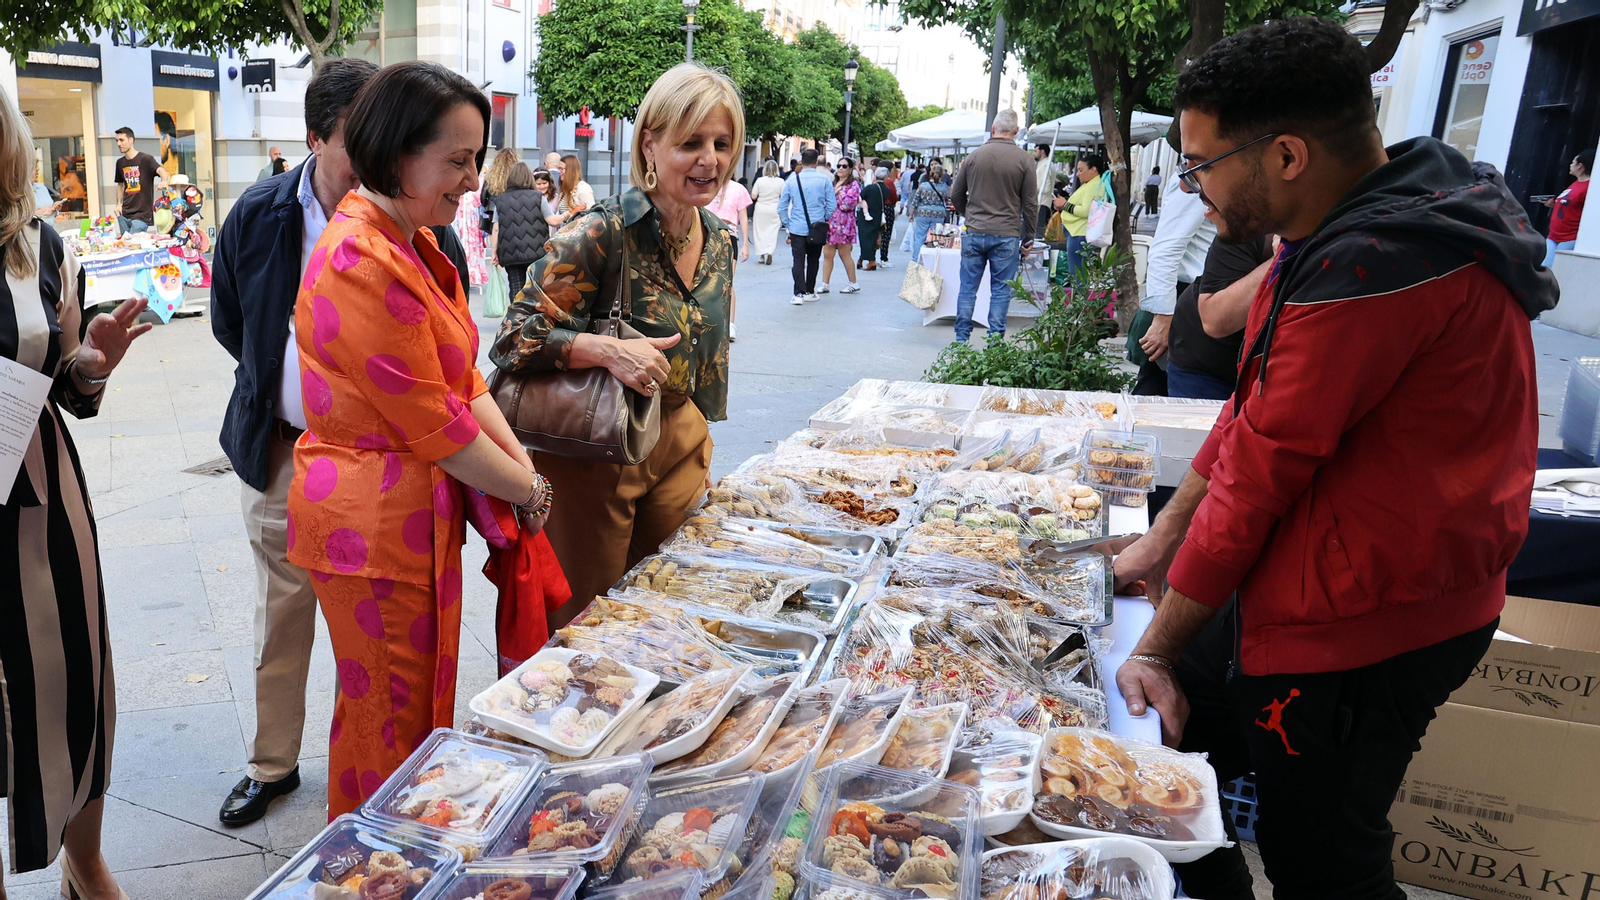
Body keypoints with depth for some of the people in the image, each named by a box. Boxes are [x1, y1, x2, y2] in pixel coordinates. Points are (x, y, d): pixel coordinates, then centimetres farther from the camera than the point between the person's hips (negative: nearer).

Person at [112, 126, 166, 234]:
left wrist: (164, 181, -48)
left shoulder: (145, 159, -6)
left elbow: (160, 170, -25)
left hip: (142, 214, -6)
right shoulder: (120, 163, 13)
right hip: (124, 214, 6)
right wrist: (119, 204, 11)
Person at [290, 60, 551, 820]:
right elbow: (434, 424, -22)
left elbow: (462, 379, 8)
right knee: (389, 720, 8)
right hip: (374, 521, -10)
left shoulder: (412, 245, 9)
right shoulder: (362, 263, -23)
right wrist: (528, 488, -10)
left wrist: (518, 458, -4)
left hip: (419, 512, 10)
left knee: (420, 701, 22)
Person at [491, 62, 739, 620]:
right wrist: (608, 349, -33)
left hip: (678, 443, 6)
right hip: (595, 449, -6)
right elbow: (513, 339, -19)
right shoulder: (605, 234, -19)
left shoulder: (718, 239, 4)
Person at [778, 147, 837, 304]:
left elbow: (781, 206, 3)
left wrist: (787, 224, 12)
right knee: (813, 260, 13)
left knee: (798, 260, 2)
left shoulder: (792, 180, 0)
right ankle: (809, 292, 21)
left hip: (797, 228, 0)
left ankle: (799, 293, -10)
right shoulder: (824, 180, -3)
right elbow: (833, 205, -3)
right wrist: (824, 219, 11)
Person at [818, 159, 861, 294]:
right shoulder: (833, 183, 18)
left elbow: (849, 204, -15)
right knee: (827, 254, 3)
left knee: (844, 254, 0)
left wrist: (839, 192, -7)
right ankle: (824, 284, 6)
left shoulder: (854, 184, -3)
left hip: (843, 224, -6)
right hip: (830, 222, 6)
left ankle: (853, 283, 12)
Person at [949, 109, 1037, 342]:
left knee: (968, 287, 8)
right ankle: (995, 340, 3)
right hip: (1007, 235, -1)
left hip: (974, 233, 2)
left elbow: (956, 196, 11)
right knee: (1001, 290, 4)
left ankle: (961, 339, 10)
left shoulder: (975, 156, 4)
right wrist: (1028, 238, 9)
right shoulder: (1023, 160, -1)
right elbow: (1030, 203, 0)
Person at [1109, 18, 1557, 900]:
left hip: (1359, 629, -10)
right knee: (1159, 746, 17)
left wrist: (1159, 649, -13)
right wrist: (1163, 537, 11)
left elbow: (1261, 469, -22)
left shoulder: (1373, 268, -26)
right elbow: (1253, 410, 13)